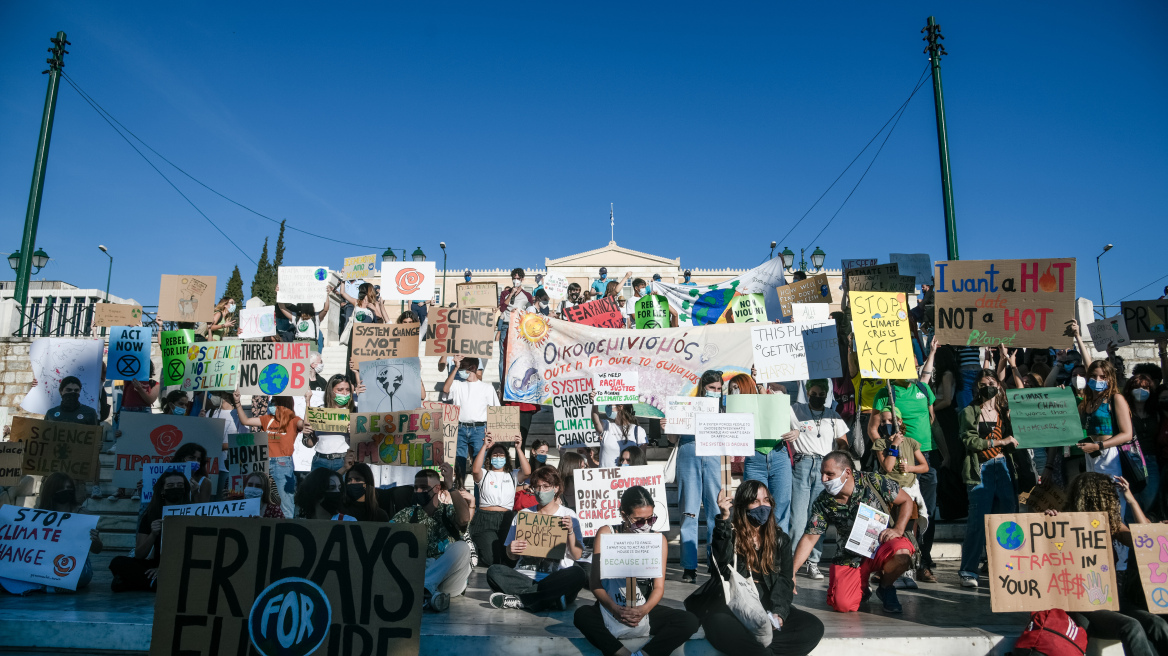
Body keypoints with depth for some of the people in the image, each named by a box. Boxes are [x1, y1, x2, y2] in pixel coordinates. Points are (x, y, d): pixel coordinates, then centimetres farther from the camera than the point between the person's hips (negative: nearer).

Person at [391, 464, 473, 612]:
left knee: (461, 548, -30)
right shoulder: (408, 514, 17)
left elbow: (464, 519, -16)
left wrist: (450, 484, -20)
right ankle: (430, 594, -40)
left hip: (447, 578, -2)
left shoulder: (449, 511, 9)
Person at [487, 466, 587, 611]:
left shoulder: (568, 515, 10)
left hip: (556, 578, -1)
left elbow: (577, 555, 5)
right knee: (494, 571, -26)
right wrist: (511, 550, -7)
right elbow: (512, 556, 16)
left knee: (577, 574, -34)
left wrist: (570, 531, -10)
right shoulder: (523, 514, 17)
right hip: (524, 575, 2)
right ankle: (550, 599, -26)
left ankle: (518, 600, -26)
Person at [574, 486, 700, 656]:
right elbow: (595, 581, -8)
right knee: (582, 615, -34)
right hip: (611, 610, -2)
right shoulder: (606, 534, -5)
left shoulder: (659, 540, 1)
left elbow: (659, 587, -1)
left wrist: (644, 610, -22)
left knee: (690, 621, -23)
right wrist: (615, 609, -25)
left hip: (645, 610, 2)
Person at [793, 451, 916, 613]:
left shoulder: (874, 482, -13)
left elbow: (906, 501, 0)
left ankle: (885, 587, -1)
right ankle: (861, 587, 18)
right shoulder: (823, 503, -8)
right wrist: (791, 572, -13)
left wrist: (898, 529, -16)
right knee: (843, 605, -20)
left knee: (902, 555, -36)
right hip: (851, 556, 1)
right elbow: (809, 538, -6)